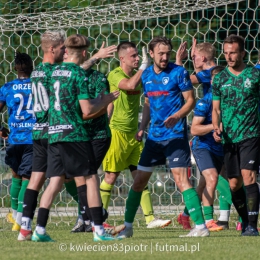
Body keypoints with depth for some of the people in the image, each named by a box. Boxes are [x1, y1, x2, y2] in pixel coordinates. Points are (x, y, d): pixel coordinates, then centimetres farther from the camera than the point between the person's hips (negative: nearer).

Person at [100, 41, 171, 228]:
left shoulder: (138, 75, 11)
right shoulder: (115, 75, -11)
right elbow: (130, 85, -30)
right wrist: (143, 67, -21)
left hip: (133, 133, 7)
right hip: (117, 132, -7)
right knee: (111, 176, -2)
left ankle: (150, 218, 2)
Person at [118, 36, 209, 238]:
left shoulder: (178, 72, -7)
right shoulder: (147, 75, 10)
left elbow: (190, 100, -7)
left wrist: (176, 116, -24)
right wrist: (142, 128, 8)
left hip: (175, 135, -6)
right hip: (154, 136, 6)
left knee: (181, 178, -15)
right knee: (139, 181, 9)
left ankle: (201, 226, -16)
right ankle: (127, 227, 21)